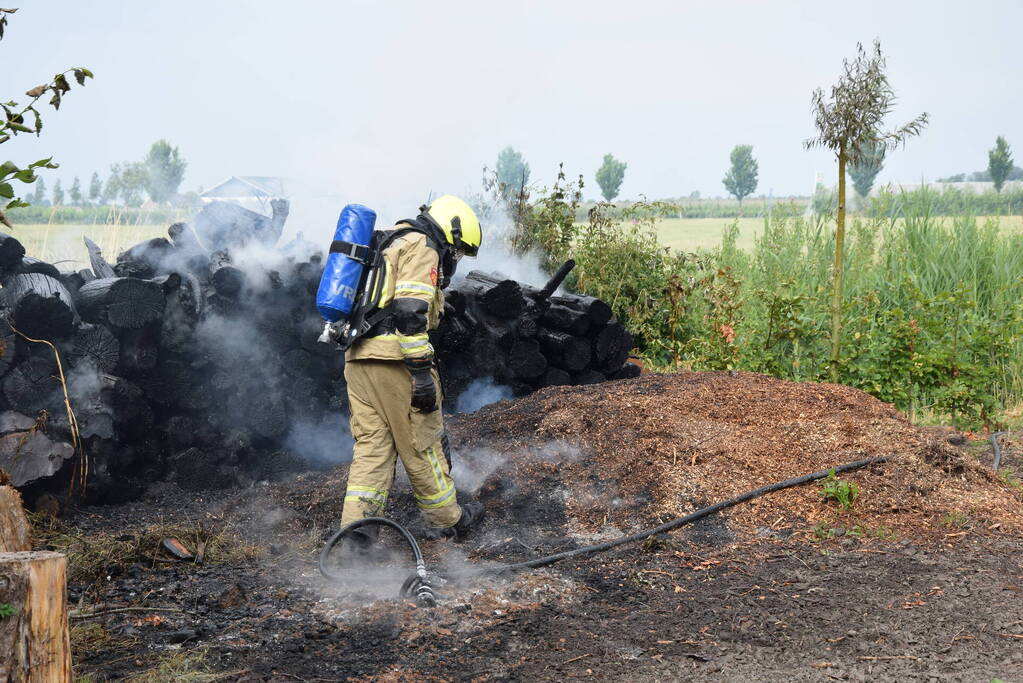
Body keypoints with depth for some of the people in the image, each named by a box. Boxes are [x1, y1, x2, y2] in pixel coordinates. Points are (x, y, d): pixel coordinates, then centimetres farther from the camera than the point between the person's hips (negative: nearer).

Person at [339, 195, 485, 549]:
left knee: (371, 442, 8)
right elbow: (410, 311, -18)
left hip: (358, 358, 9)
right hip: (394, 358, -9)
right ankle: (447, 519, 15)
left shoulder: (390, 248, 27)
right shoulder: (423, 248, -5)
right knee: (422, 443, 3)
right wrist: (422, 372, -21)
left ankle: (357, 521, -1)